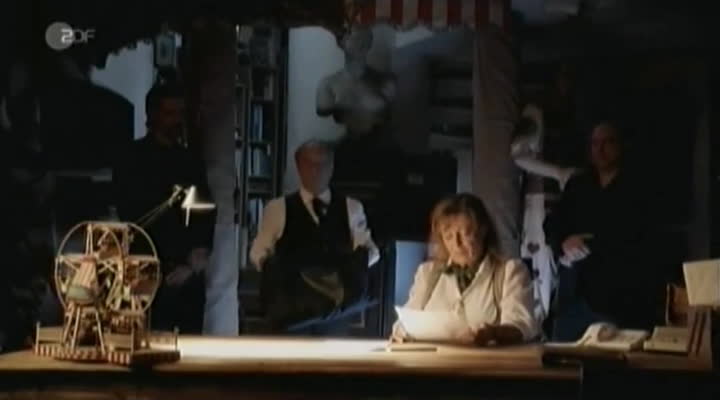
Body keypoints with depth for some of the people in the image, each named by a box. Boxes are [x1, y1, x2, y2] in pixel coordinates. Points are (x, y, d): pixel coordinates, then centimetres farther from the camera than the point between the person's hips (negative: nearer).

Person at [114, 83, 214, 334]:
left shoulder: (191, 162, 16)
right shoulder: (134, 161, 0)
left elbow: (206, 214, 16)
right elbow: (133, 218, -5)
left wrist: (197, 259, -1)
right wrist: (169, 267, -6)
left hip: (190, 276, 5)